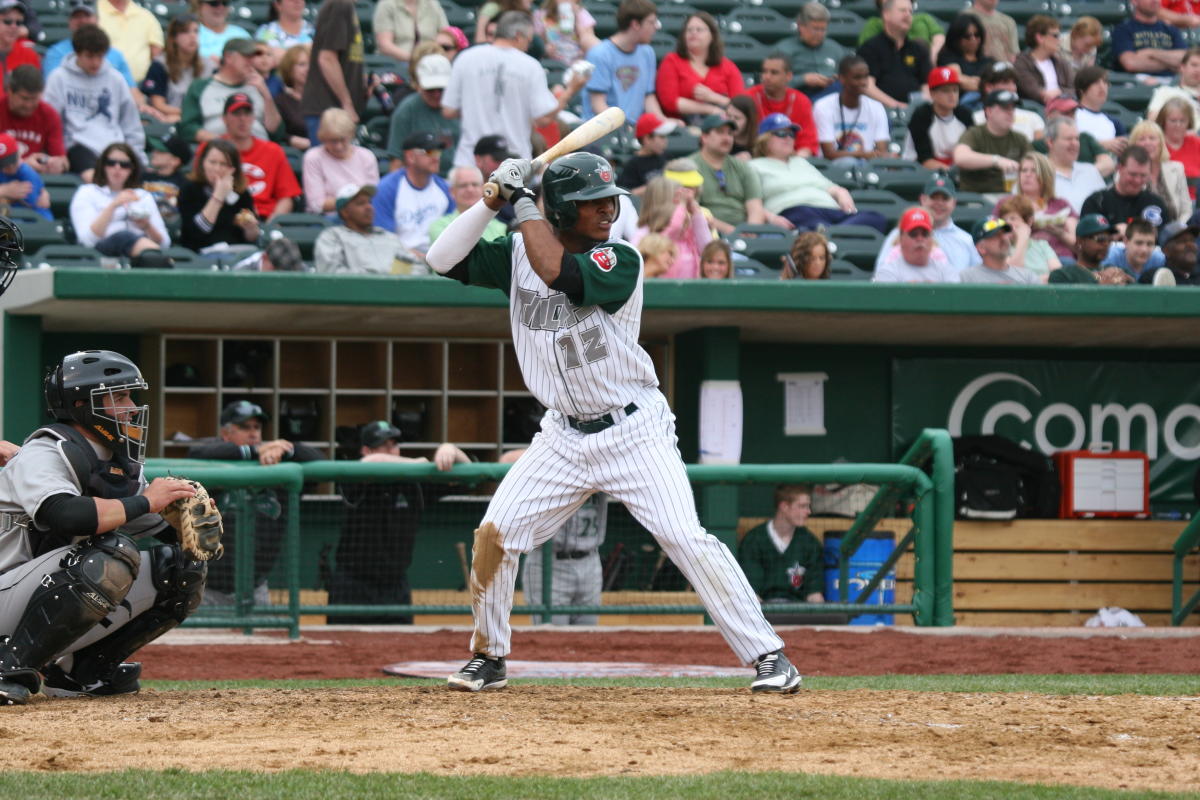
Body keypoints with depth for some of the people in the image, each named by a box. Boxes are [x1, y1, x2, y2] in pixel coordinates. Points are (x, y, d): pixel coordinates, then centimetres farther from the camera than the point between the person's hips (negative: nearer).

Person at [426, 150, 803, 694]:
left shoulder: (620, 261, -12)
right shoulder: (519, 254, 1)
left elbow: (560, 271, -29)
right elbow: (443, 259, -5)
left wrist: (523, 203, -20)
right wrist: (495, 201, -13)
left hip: (634, 430, -4)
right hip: (565, 435, 4)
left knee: (685, 537, -16)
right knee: (494, 534, -4)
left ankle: (767, 654, -11)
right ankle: (488, 658, 15)